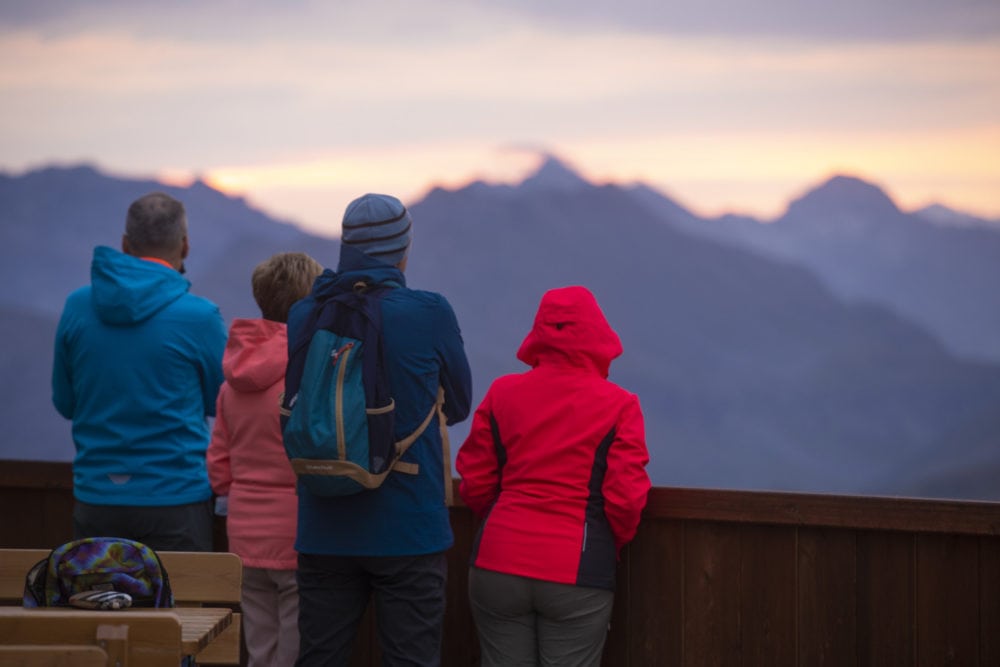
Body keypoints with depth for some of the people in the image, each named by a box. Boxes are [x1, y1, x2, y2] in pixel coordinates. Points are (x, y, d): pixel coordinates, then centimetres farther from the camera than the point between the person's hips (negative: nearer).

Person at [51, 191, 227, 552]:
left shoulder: (76, 306, 1)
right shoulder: (199, 316, -10)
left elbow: (64, 403, 10)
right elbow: (227, 403, 4)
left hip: (95, 498, 4)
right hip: (175, 499, -4)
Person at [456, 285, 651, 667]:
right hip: (576, 577, -2)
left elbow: (475, 484, 5)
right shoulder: (619, 405, -3)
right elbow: (626, 500, -6)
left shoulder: (502, 393, 4)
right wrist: (608, 549, 13)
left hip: (498, 567, 2)